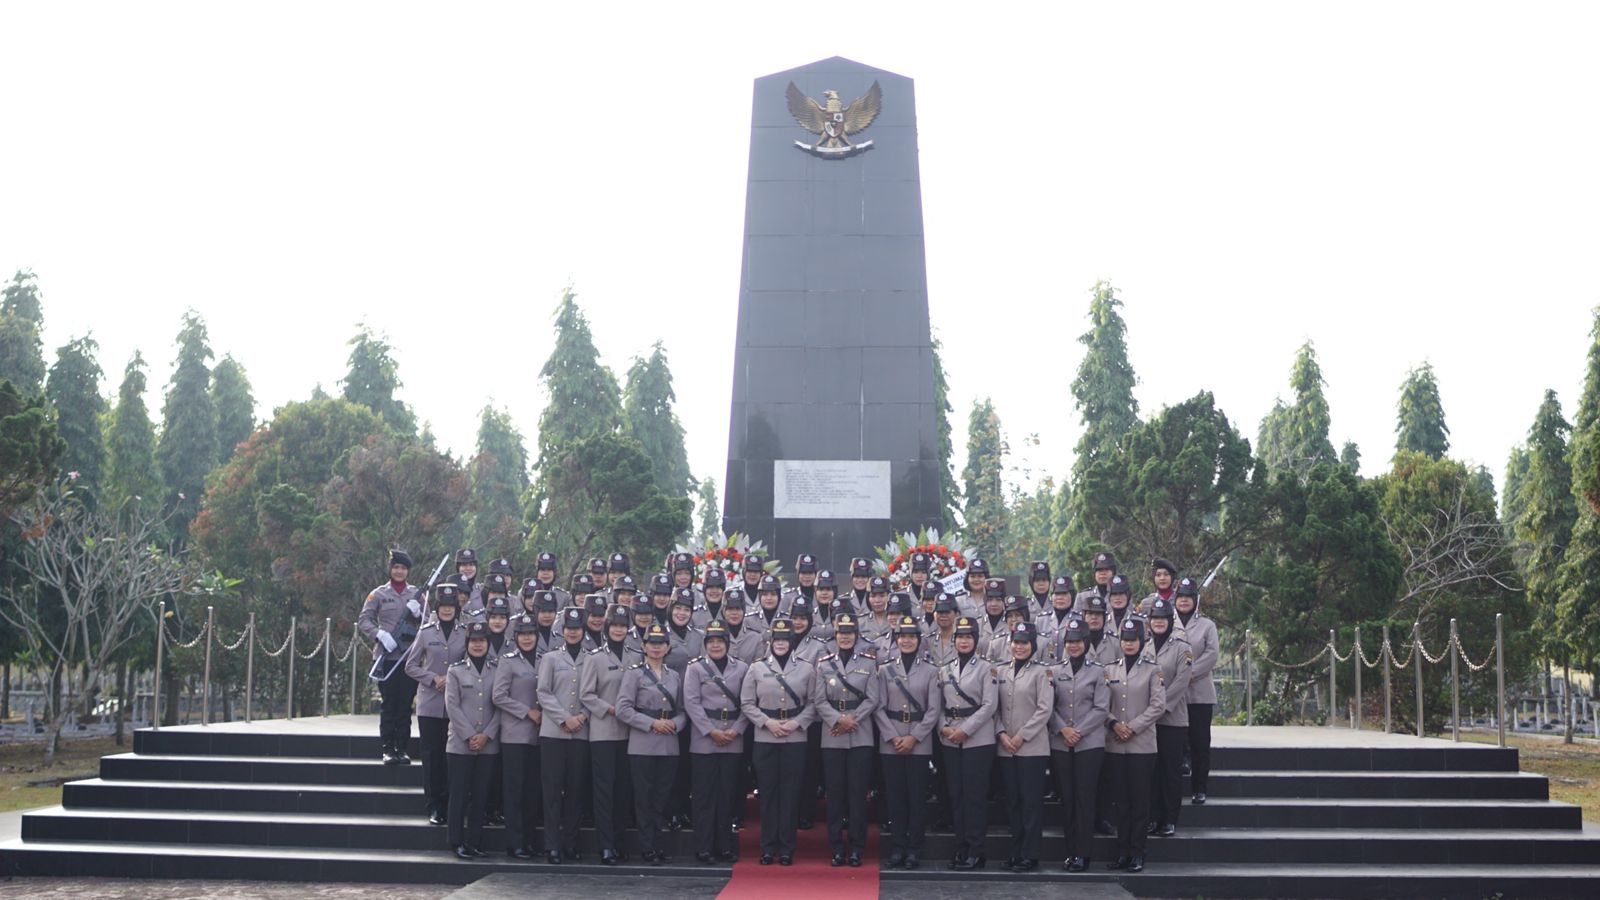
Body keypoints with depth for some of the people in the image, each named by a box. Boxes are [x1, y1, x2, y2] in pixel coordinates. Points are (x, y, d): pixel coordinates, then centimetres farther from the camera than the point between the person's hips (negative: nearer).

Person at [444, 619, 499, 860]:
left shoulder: (497, 670, 7)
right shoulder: (455, 670, 3)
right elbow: (452, 706, -3)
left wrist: (487, 735, -8)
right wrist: (470, 736, -10)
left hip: (488, 744, 2)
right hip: (461, 744, -2)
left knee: (480, 795, 5)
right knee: (459, 793, 0)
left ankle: (474, 842, 12)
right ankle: (457, 842, 6)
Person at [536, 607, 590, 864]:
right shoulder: (550, 659, 8)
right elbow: (544, 693, 1)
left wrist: (583, 716, -10)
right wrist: (565, 719, -9)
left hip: (581, 733, 1)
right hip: (553, 731, -1)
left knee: (574, 789, 3)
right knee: (552, 789, -3)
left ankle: (570, 843, 10)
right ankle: (552, 845, 0)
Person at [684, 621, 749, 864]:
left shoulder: (741, 668, 8)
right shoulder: (695, 668, 2)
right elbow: (691, 702, -5)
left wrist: (736, 730, -8)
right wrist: (711, 732, -11)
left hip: (733, 741, 2)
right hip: (703, 741, -2)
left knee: (727, 794, 6)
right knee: (704, 795, 0)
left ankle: (725, 846, 13)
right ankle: (703, 848, 4)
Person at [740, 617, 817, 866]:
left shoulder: (806, 669, 3)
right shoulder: (757, 669, 3)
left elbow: (813, 703, 5)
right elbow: (746, 703, 2)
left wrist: (797, 723, -10)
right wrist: (767, 722, -10)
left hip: (795, 738, 0)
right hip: (765, 738, 0)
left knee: (791, 791, 2)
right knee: (767, 791, 3)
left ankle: (786, 848, 9)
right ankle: (768, 847, 11)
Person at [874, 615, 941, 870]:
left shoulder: (930, 671, 3)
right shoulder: (885, 669, 5)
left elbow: (933, 710, -1)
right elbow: (879, 707, 2)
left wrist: (913, 738, -9)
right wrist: (893, 737, -9)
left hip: (919, 742, -1)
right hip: (890, 742, 1)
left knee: (917, 796, 0)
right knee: (895, 795, 3)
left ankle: (914, 850, 7)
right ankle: (897, 848, 10)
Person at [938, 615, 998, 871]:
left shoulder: (986, 669, -1)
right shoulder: (944, 670, 13)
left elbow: (990, 705, -9)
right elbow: (939, 704, 12)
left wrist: (964, 730, -14)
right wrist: (944, 728, -6)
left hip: (978, 740, -5)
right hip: (951, 742, 5)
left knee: (976, 795, -4)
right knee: (956, 794, 6)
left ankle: (975, 850, 1)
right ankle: (961, 847, 13)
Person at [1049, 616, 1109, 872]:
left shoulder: (1098, 671, 2)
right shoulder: (1055, 671, 9)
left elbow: (1101, 708, -3)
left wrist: (1080, 731, -11)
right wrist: (1063, 729, -10)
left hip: (1090, 743, -2)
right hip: (1060, 743, 3)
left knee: (1085, 797, -4)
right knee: (1066, 797, 4)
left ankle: (1083, 852, 0)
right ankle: (1070, 849, 11)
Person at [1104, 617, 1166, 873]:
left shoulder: (1152, 670, 1)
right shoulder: (1110, 670, 11)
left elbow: (1158, 706, -5)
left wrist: (1133, 727, -12)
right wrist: (1114, 723, -10)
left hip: (1142, 744, -3)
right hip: (1115, 745, 3)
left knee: (1139, 799, -1)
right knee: (1120, 799, 5)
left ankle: (1137, 853, 4)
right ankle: (1122, 852, 11)